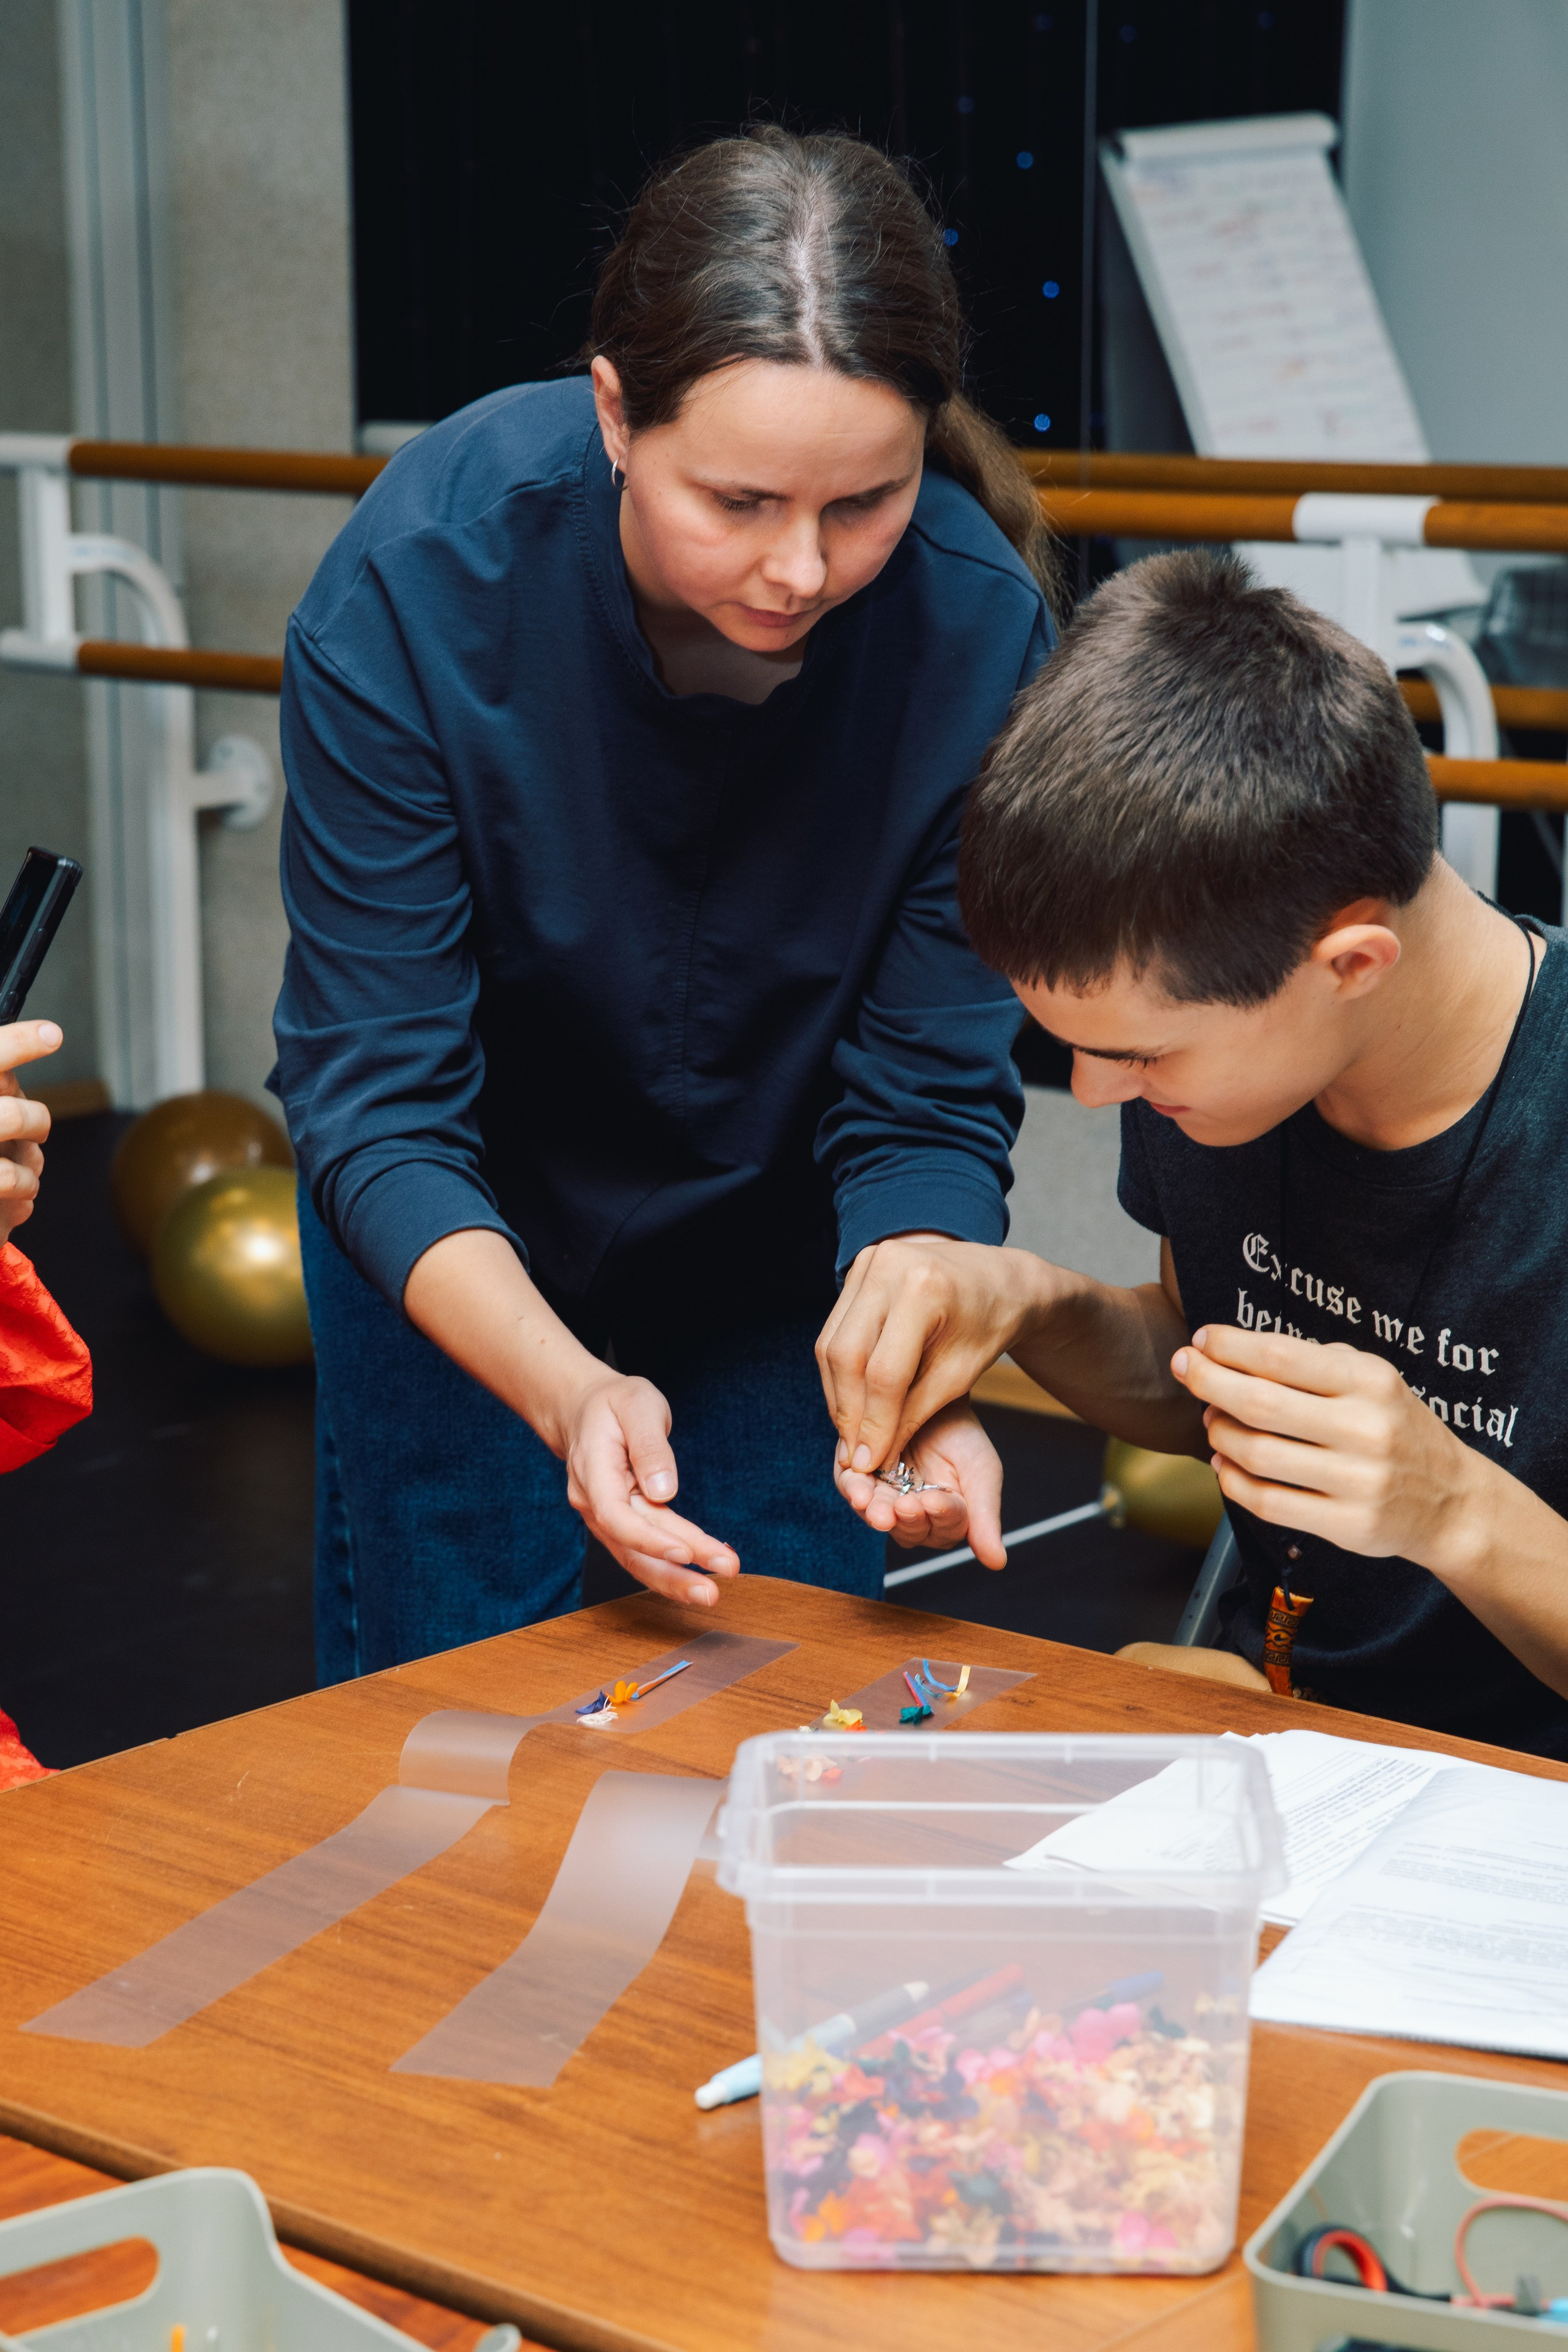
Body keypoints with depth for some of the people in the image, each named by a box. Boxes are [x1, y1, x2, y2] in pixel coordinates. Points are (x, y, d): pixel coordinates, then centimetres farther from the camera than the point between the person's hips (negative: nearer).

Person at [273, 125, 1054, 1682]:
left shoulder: (975, 622, -28)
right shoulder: (422, 576, -32)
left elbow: (925, 1107, -21)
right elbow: (373, 1098, -30)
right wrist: (567, 1388, -46)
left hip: (777, 1233, 1)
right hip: (468, 1236, -1)